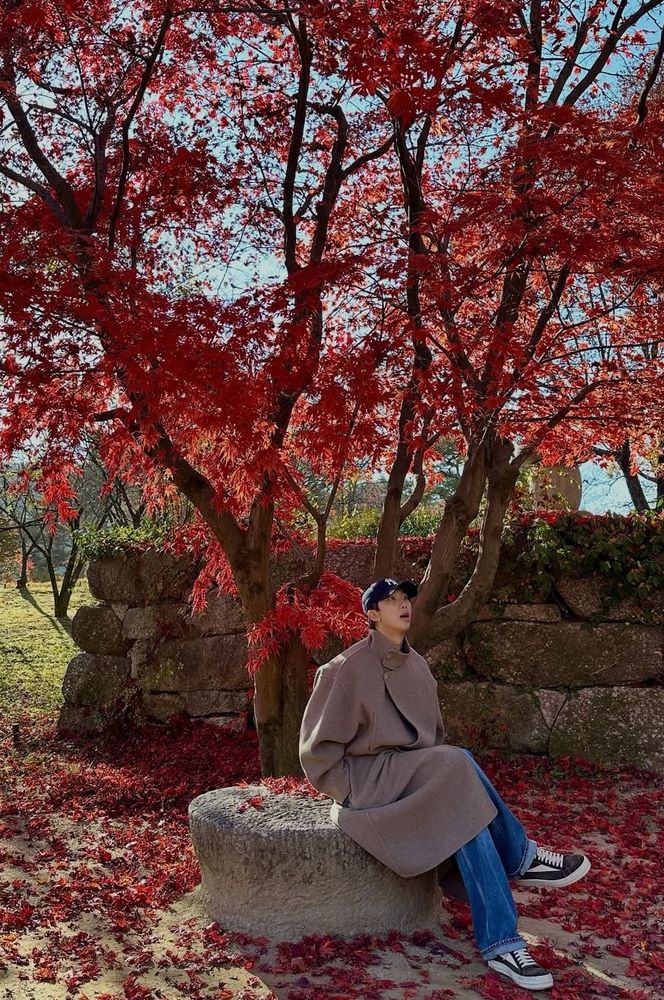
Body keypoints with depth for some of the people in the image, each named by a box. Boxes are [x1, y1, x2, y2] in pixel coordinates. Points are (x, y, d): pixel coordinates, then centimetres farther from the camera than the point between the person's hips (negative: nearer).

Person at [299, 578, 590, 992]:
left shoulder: (418, 667, 9)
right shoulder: (346, 669, -14)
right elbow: (318, 750, -10)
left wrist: (439, 781, 4)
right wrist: (355, 793, -14)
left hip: (418, 779, 7)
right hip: (368, 780, -7)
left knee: (464, 814, -25)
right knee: (458, 760, -29)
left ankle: (501, 944, -21)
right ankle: (521, 857, -15)